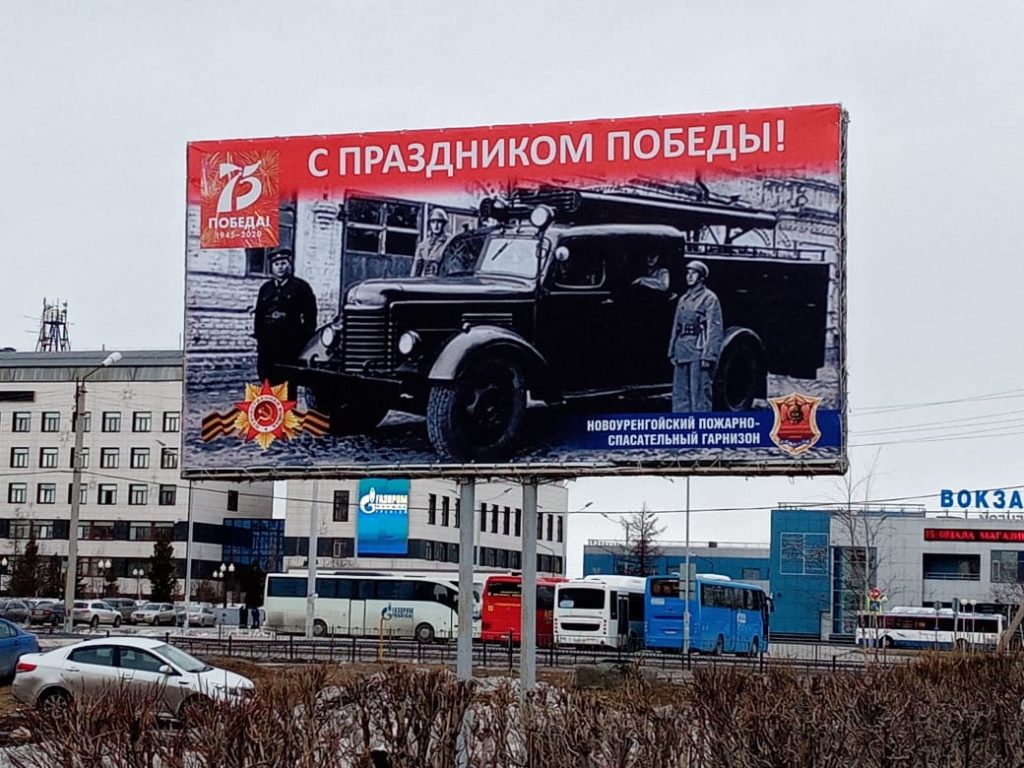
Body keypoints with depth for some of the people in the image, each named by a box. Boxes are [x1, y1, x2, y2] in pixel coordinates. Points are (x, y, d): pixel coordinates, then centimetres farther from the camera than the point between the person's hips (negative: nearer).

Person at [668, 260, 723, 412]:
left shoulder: (709, 298, -3)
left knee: (699, 393, -8)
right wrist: (672, 352, 16)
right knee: (679, 393, 8)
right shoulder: (683, 299, 18)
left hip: (699, 351, -7)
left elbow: (714, 329, -9)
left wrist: (709, 355, -16)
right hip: (682, 352, 7)